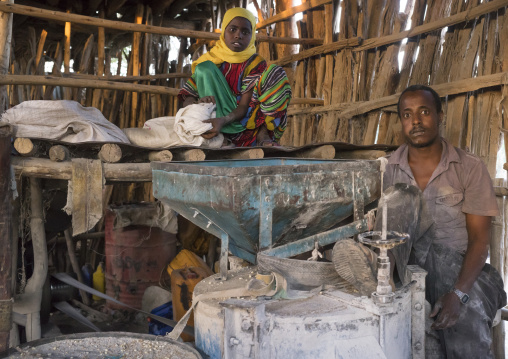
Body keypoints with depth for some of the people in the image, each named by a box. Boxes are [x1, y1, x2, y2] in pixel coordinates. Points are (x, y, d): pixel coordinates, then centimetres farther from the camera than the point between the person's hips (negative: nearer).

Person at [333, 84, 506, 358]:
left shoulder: (470, 168, -3)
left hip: (459, 268, -2)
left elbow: (479, 237, -6)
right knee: (401, 195, -26)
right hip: (410, 262, 2)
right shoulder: (392, 168, 5)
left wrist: (458, 294, -20)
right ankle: (378, 267, -43)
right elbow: (389, 221, 5)